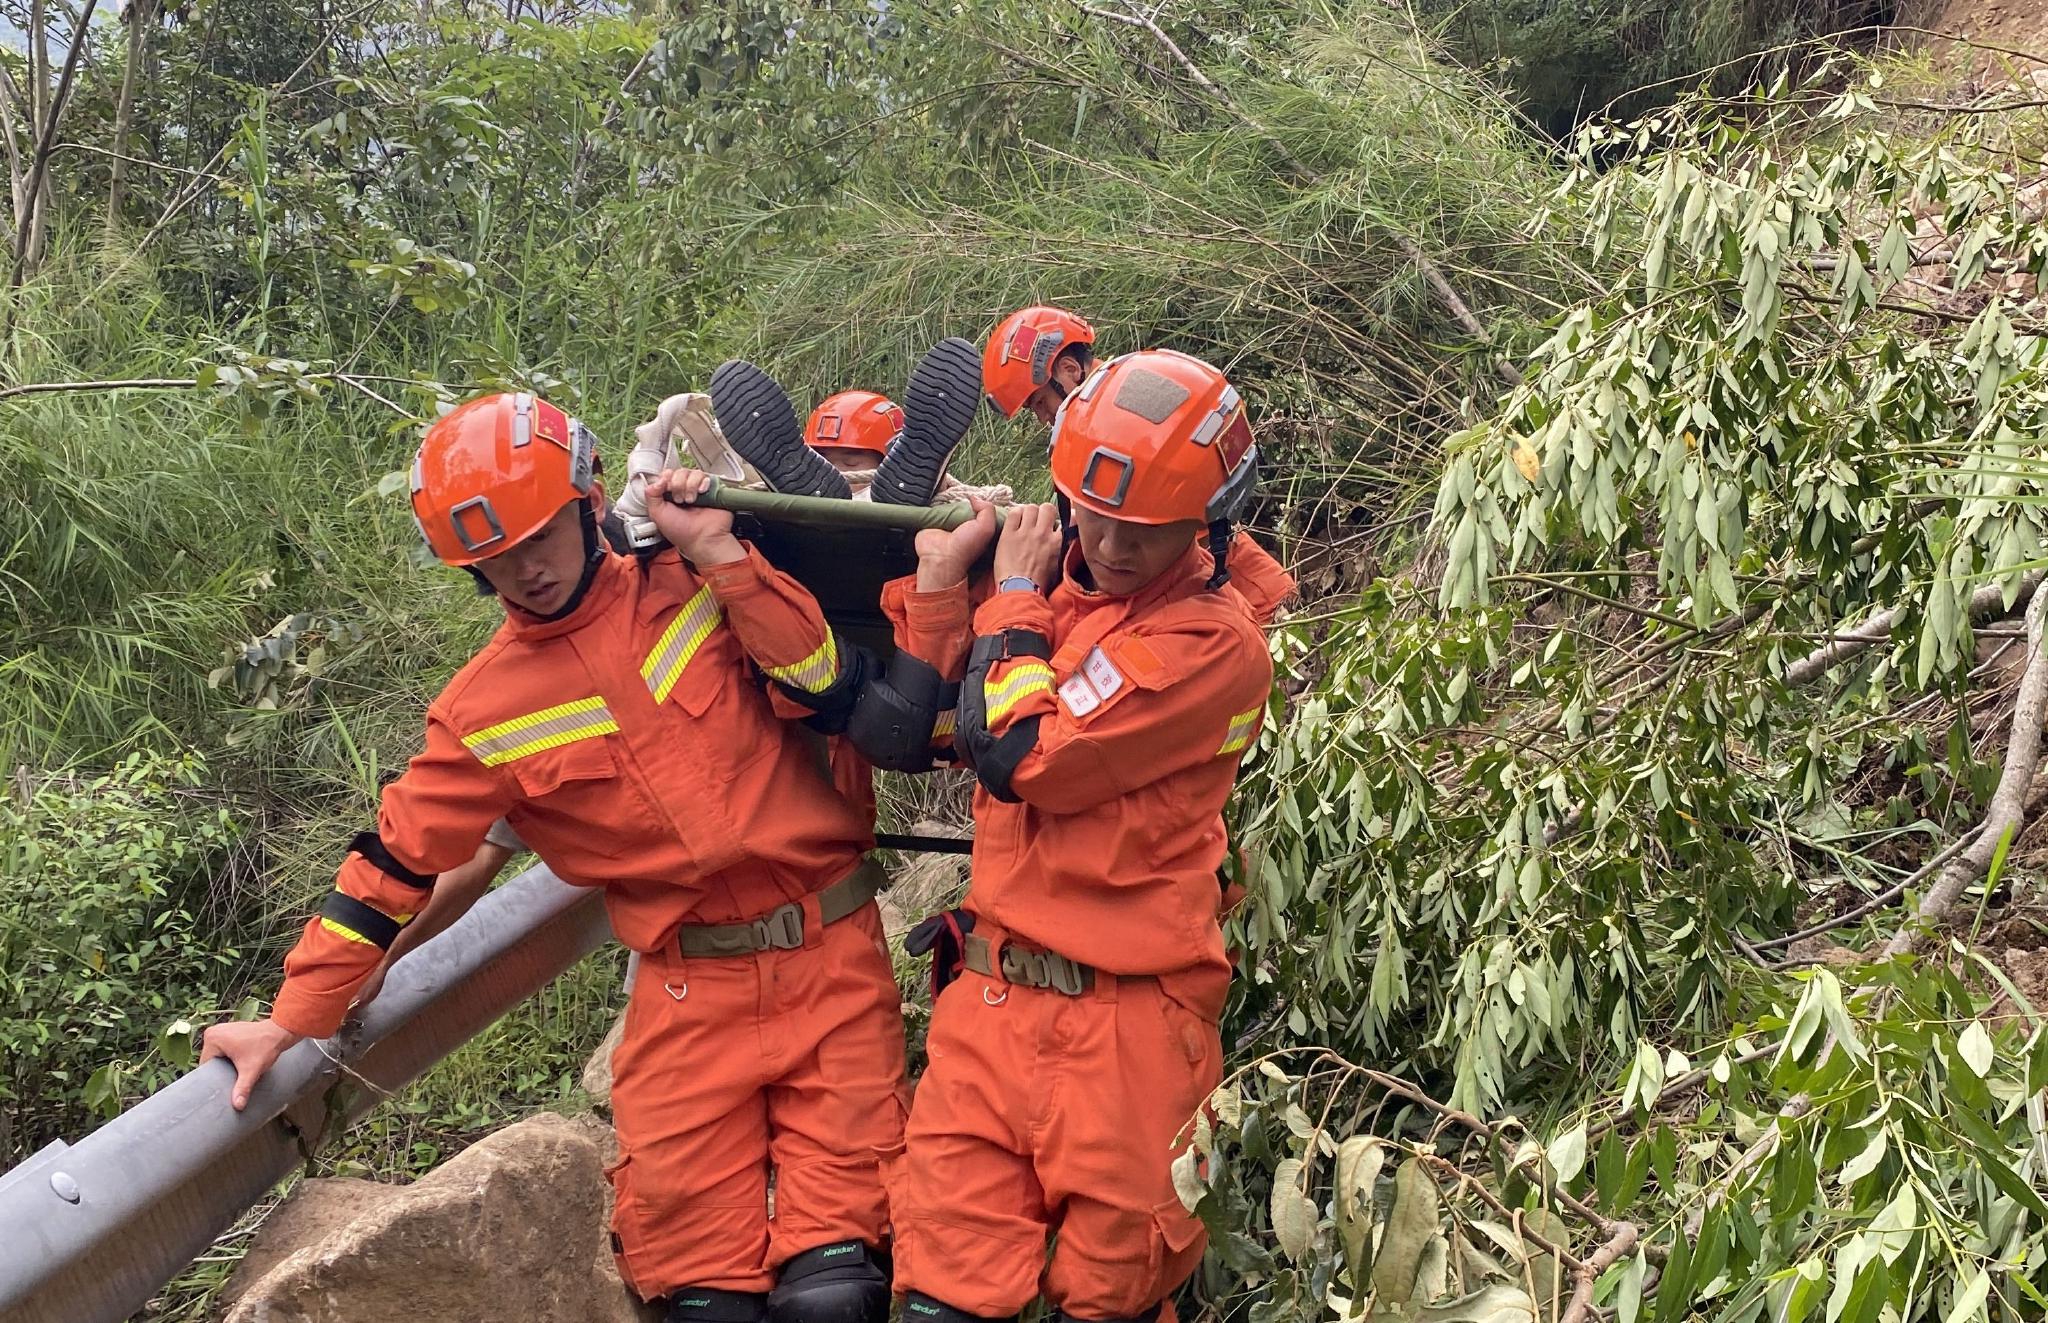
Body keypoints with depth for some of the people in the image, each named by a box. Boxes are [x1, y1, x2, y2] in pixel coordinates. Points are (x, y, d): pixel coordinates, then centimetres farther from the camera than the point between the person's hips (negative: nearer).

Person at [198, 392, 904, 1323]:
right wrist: (294, 1018, 9)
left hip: (834, 958, -1)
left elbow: (818, 684, -8)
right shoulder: (485, 710, 3)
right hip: (692, 993, 1)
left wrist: (720, 550, -10)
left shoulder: (694, 587, 4)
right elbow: (396, 863, 8)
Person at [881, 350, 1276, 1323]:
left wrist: (1013, 596, -5)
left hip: (1123, 1022, -5)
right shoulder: (1059, 583, 8)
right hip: (994, 992, 5)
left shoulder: (1216, 643, -13)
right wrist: (940, 584, 0)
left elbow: (1022, 757, -19)